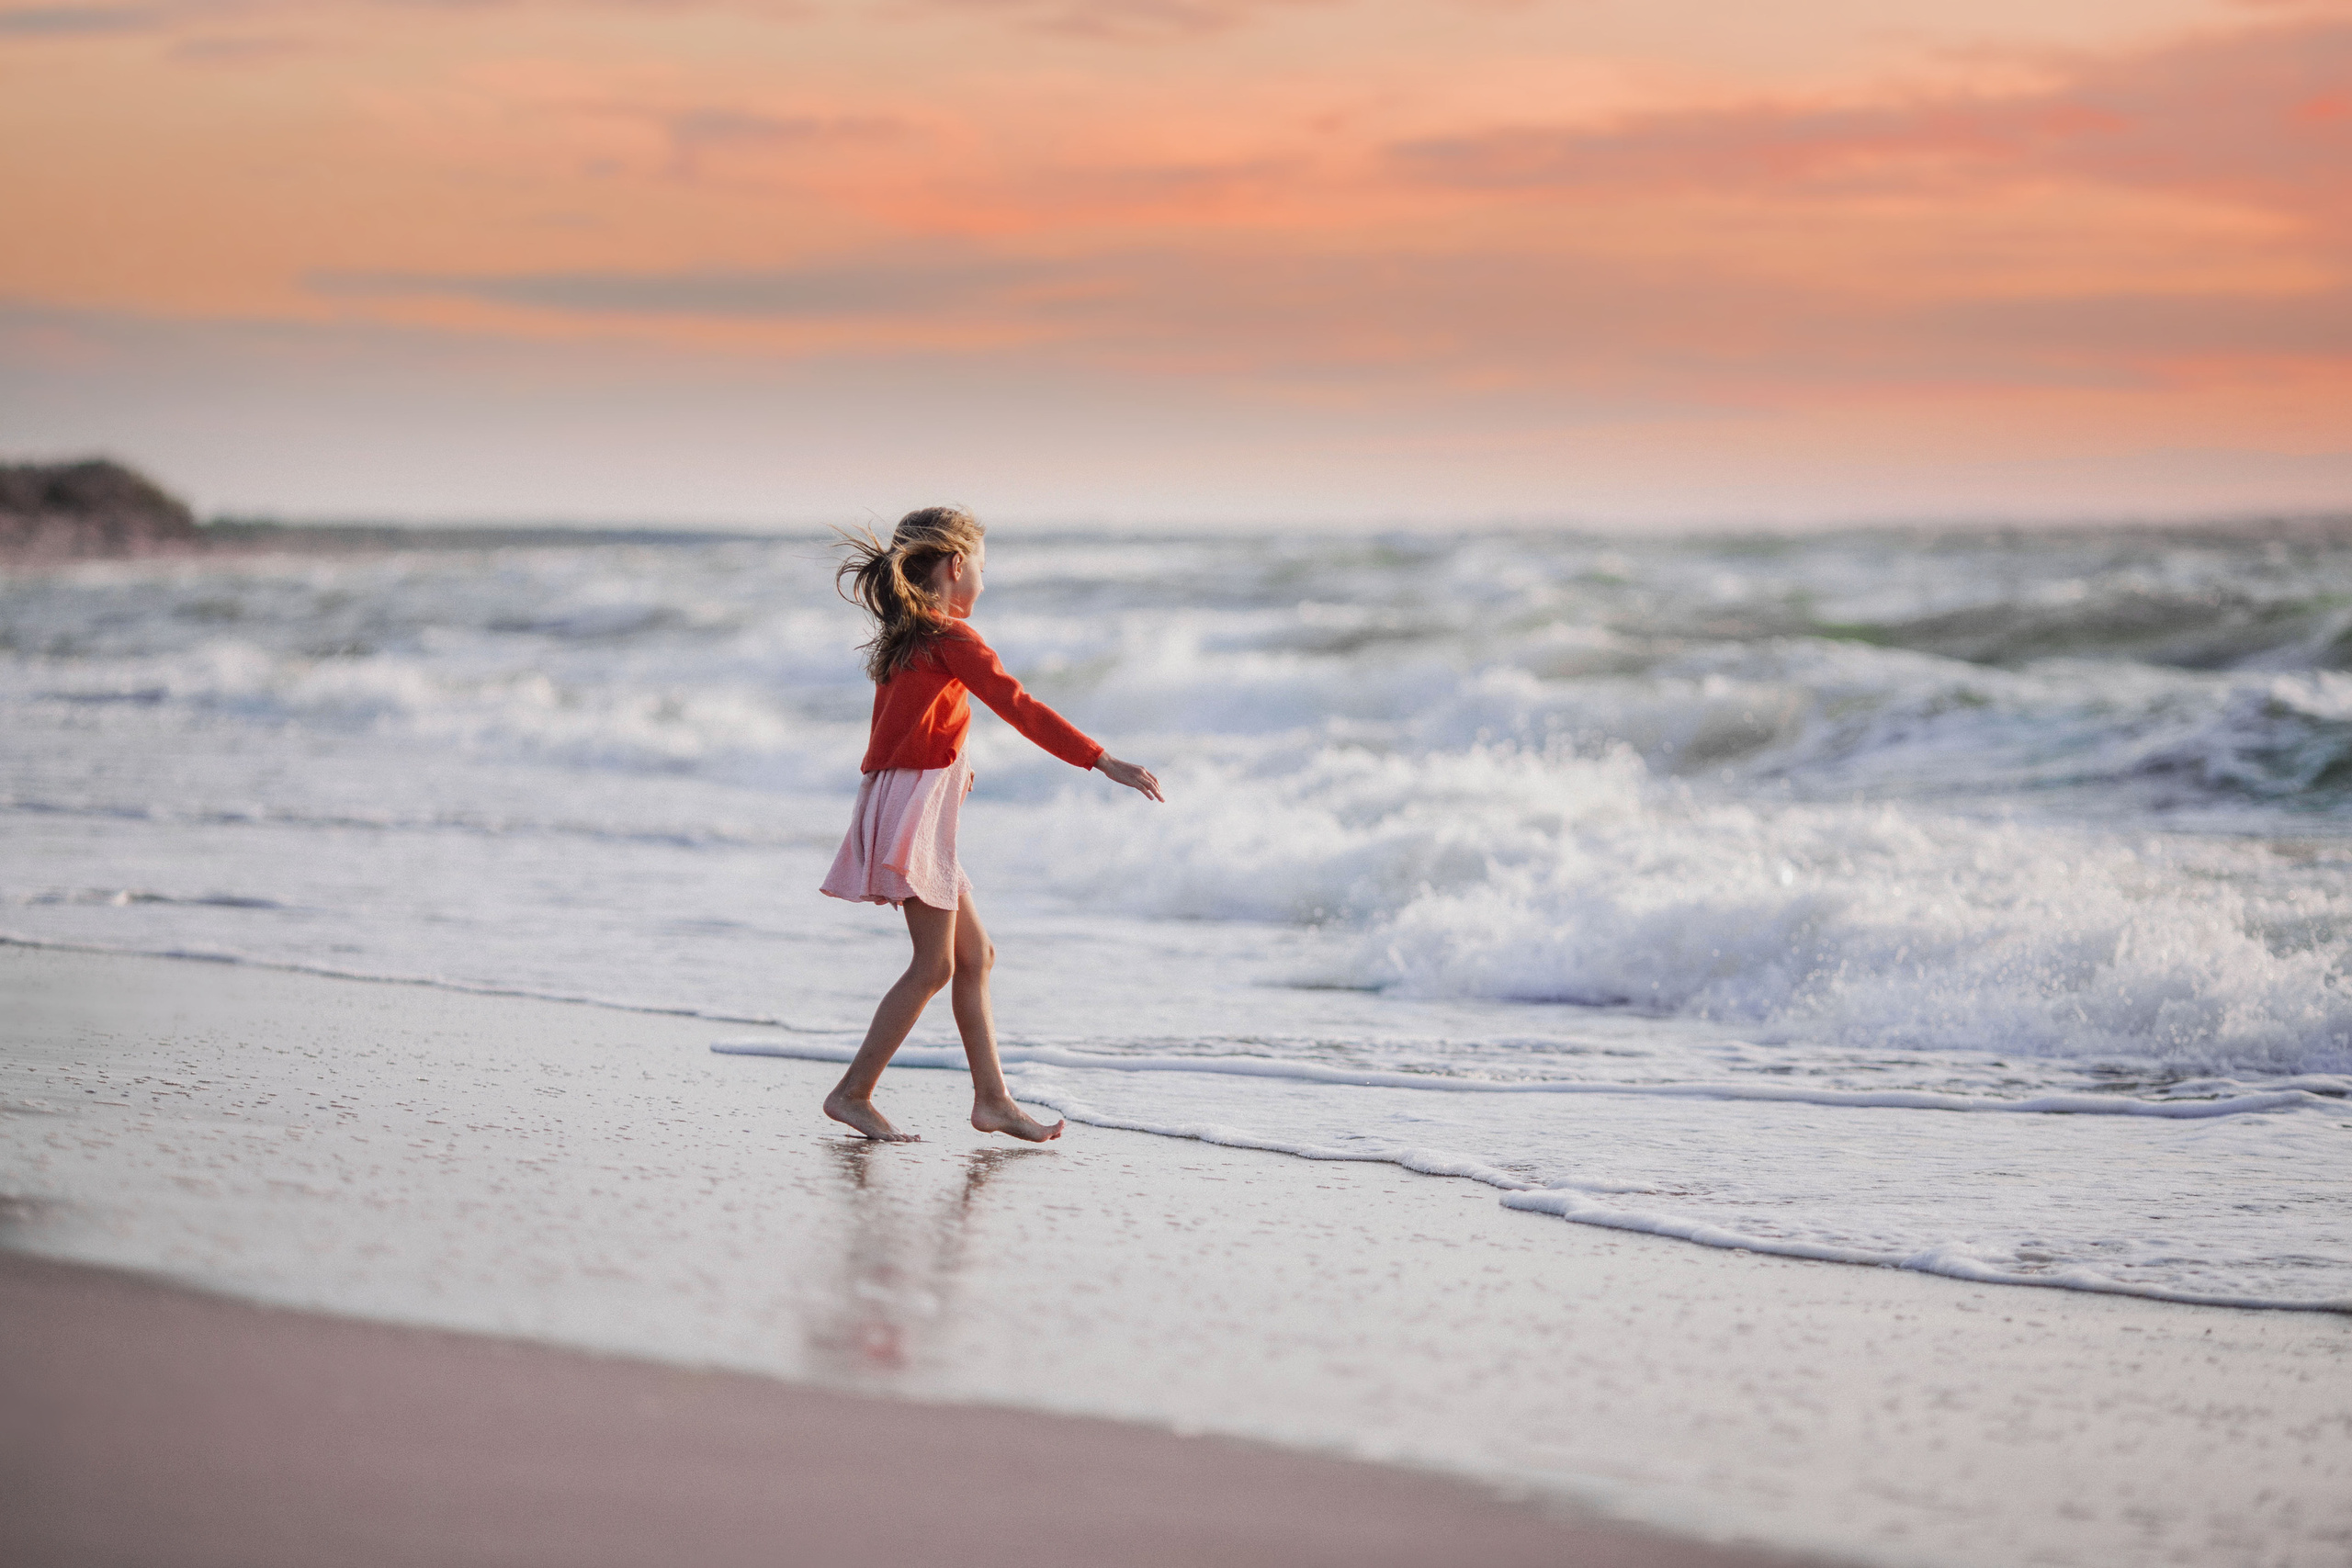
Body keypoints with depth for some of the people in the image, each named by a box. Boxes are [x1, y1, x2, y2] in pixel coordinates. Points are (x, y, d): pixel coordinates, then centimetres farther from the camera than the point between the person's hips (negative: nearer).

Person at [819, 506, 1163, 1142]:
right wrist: (1103, 761, -23)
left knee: (974, 954, 10)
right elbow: (1018, 706, -21)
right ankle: (853, 1093, -2)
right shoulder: (951, 637, -13)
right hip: (913, 808, -10)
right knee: (934, 965, -6)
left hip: (915, 809, 10)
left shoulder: (903, 638, 15)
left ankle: (992, 1099, 10)